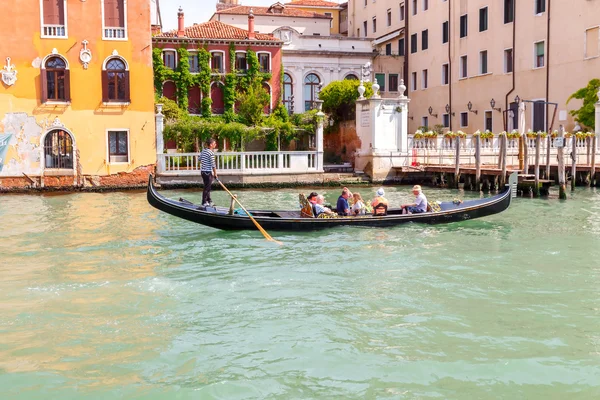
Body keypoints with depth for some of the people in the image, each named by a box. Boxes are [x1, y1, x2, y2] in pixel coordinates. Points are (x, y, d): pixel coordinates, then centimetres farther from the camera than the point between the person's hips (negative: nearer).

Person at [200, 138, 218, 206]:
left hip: (203, 171, 9)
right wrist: (215, 174, -11)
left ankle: (209, 201, 24)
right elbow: (213, 164, -17)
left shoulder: (203, 150, 7)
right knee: (207, 187, -1)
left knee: (207, 187, 17)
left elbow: (200, 159, 18)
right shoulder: (211, 153, -17)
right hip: (208, 172, -9)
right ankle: (204, 202, 3)